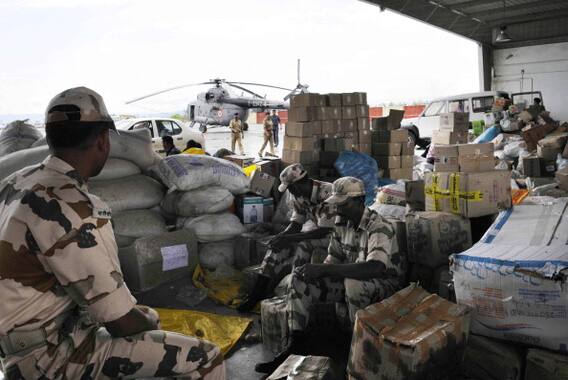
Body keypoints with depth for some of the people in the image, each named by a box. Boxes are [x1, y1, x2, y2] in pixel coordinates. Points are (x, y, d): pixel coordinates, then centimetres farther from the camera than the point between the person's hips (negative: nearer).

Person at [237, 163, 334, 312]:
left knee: (303, 246, -30)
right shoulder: (300, 197, -2)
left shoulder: (328, 194, -28)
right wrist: (280, 237, -18)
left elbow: (324, 231, -30)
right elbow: (296, 224, 3)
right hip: (319, 235, 8)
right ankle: (254, 295, -5)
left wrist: (289, 238, -30)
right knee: (280, 247, -7)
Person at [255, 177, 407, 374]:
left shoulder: (380, 227, -25)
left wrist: (324, 269, -44)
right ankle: (295, 342, -6)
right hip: (350, 279, 7)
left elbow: (375, 268, -41)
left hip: (385, 283, -7)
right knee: (300, 277, -10)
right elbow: (334, 257, 10)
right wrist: (317, 271, -12)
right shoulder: (341, 222, -2)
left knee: (353, 283, -40)